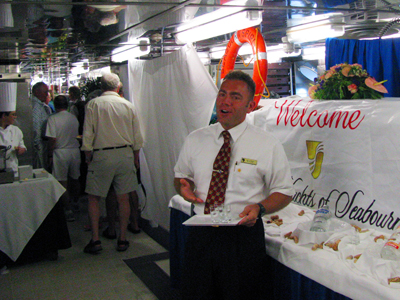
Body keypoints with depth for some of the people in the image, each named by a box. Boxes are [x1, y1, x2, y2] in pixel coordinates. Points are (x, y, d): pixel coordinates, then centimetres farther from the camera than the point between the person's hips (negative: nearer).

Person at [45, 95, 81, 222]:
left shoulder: (53, 119, -11)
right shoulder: (74, 118, 4)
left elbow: (52, 140, -14)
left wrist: (50, 155, -6)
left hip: (61, 153, -5)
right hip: (75, 151, 5)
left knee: (63, 182, 0)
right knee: (74, 178, 19)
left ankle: (68, 211, -1)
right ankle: (75, 202, 36)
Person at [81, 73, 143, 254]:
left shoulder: (93, 105, -3)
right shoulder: (128, 106, 4)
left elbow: (88, 135, -4)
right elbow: (137, 137, 7)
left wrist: (88, 157, 7)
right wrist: (136, 157, 19)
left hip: (101, 156, -2)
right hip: (125, 154, 3)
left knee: (93, 198, 8)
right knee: (123, 198, 8)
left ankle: (95, 240, 5)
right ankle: (122, 239, 14)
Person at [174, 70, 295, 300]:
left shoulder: (268, 145, -5)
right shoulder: (195, 140, 5)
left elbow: (285, 192, 0)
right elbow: (181, 176, 17)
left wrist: (259, 208, -18)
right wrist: (183, 187, -7)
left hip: (244, 235, -2)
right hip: (201, 234, 3)